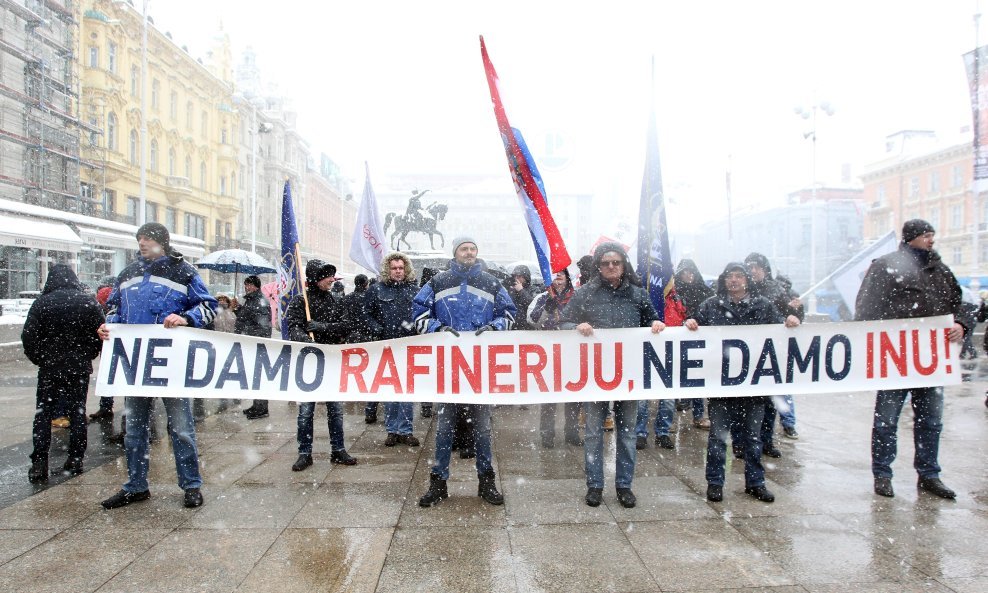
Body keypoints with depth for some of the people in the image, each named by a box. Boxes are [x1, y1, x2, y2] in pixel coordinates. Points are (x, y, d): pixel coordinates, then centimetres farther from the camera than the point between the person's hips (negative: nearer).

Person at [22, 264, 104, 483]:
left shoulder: (42, 303, -5)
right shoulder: (89, 302, -2)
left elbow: (28, 336, -7)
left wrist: (39, 358, 6)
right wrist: (87, 356, 9)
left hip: (49, 366, -1)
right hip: (80, 366, 1)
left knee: (43, 412, 7)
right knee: (77, 411, 9)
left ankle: (39, 462, 3)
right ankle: (75, 460, 11)